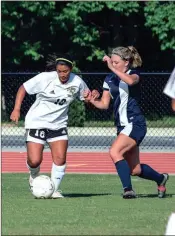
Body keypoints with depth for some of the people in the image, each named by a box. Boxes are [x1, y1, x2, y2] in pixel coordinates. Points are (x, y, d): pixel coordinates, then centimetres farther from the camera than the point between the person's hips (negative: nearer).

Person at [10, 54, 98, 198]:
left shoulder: (77, 82, -6)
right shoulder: (45, 78, -15)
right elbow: (23, 89, -5)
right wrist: (16, 109, -14)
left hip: (58, 125, 3)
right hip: (36, 122, -3)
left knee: (60, 159, -11)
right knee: (34, 161, -11)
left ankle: (54, 190, 8)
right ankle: (34, 177, 25)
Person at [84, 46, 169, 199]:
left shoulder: (133, 74, -9)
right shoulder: (109, 80, 9)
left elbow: (130, 80, -35)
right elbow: (104, 104, 10)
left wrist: (112, 68, -37)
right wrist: (92, 100, -8)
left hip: (135, 124, -7)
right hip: (122, 126, 7)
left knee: (114, 152, -27)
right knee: (135, 170, 11)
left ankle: (128, 189, -25)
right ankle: (160, 179, 37)